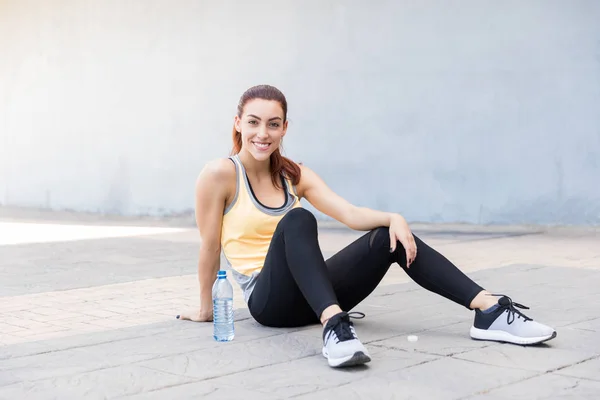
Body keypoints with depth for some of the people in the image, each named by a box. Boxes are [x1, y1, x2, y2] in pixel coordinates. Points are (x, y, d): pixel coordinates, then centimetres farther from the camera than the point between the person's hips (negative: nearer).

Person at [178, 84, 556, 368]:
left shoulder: (295, 174, 8)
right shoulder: (219, 175, -9)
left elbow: (349, 213, -4)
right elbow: (210, 247, -4)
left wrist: (395, 218, -21)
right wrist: (207, 308, 3)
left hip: (309, 294, 5)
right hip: (268, 299, -5)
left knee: (393, 237, -14)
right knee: (297, 220, -34)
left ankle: (490, 310, -21)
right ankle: (335, 326, -53)